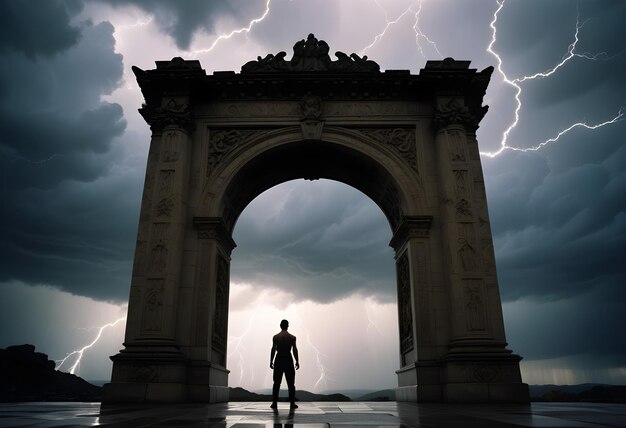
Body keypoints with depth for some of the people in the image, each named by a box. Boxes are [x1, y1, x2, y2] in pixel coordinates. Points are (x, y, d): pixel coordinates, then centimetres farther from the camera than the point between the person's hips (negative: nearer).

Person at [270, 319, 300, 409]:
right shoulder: (292, 337, -4)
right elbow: (295, 350, -4)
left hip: (279, 359, 1)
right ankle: (292, 403, 4)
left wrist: (271, 361, 4)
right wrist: (297, 361, 3)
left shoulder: (275, 337, -2)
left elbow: (273, 350, -3)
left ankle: (274, 402, 8)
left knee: (276, 383, 9)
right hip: (288, 359, -1)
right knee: (291, 383, 6)